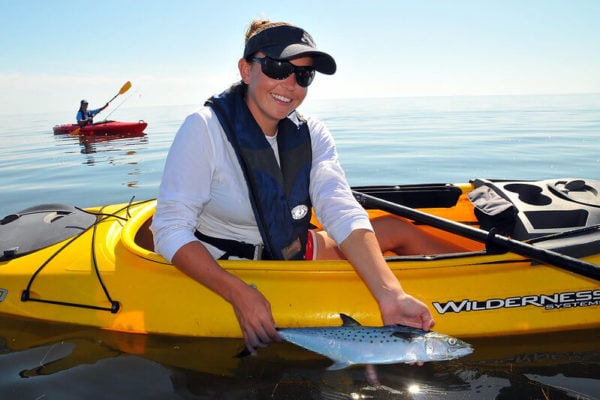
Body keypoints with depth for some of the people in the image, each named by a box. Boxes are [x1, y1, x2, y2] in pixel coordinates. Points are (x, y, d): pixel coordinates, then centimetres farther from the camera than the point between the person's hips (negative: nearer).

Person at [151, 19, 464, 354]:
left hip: (293, 251, 6)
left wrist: (390, 295, -32)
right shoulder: (205, 128, -20)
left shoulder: (311, 134, -5)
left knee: (398, 229, 7)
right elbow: (170, 230, -23)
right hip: (228, 273, -5)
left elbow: (343, 214, -18)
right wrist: (240, 294, -35)